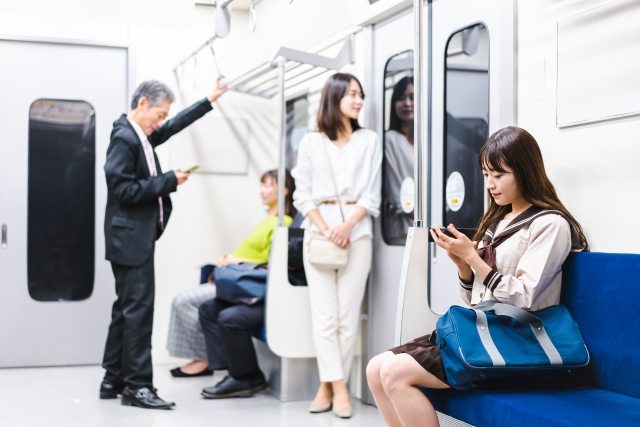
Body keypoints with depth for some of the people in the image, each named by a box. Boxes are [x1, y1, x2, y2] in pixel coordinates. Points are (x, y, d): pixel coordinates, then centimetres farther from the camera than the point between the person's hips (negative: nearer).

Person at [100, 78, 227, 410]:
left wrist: (210, 100, 29)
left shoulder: (141, 135, 12)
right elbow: (124, 190, -21)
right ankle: (137, 386, -2)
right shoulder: (124, 137, -15)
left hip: (136, 238, 10)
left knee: (127, 308, 12)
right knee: (138, 308, -7)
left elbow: (174, 126, 27)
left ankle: (114, 381, 19)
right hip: (131, 238, -10)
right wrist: (170, 180, -15)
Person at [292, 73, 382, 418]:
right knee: (324, 314, -4)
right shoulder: (311, 142, 8)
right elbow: (303, 194, 4)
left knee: (348, 314, -2)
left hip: (356, 231, 0)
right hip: (318, 229, 0)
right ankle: (336, 385, 0)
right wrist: (325, 230, -10)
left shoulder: (369, 141, 8)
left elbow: (371, 194, 3)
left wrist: (346, 227, -11)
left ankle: (329, 384, 6)